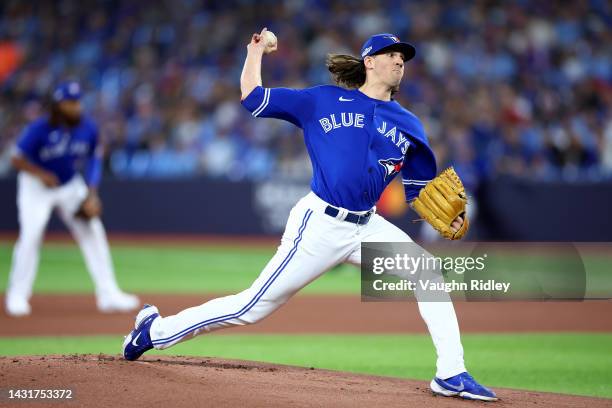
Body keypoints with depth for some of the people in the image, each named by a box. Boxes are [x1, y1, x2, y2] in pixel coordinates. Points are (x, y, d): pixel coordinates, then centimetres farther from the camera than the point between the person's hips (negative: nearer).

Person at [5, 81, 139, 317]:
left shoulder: (88, 129, -13)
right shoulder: (40, 129, -24)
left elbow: (93, 162, -2)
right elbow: (17, 159, -18)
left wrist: (91, 196, -12)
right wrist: (40, 174, -34)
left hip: (71, 186, 4)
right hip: (36, 186, -4)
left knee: (93, 232, -3)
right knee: (31, 235, -18)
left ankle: (108, 295, 2)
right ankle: (16, 296, -4)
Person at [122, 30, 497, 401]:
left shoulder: (409, 125, 11)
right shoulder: (322, 101, 1)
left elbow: (420, 191, 14)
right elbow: (253, 98, 2)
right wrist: (257, 50, 6)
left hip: (367, 228, 5)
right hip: (320, 225, -5)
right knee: (255, 306, -3)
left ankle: (451, 375, -6)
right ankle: (156, 330, 13)